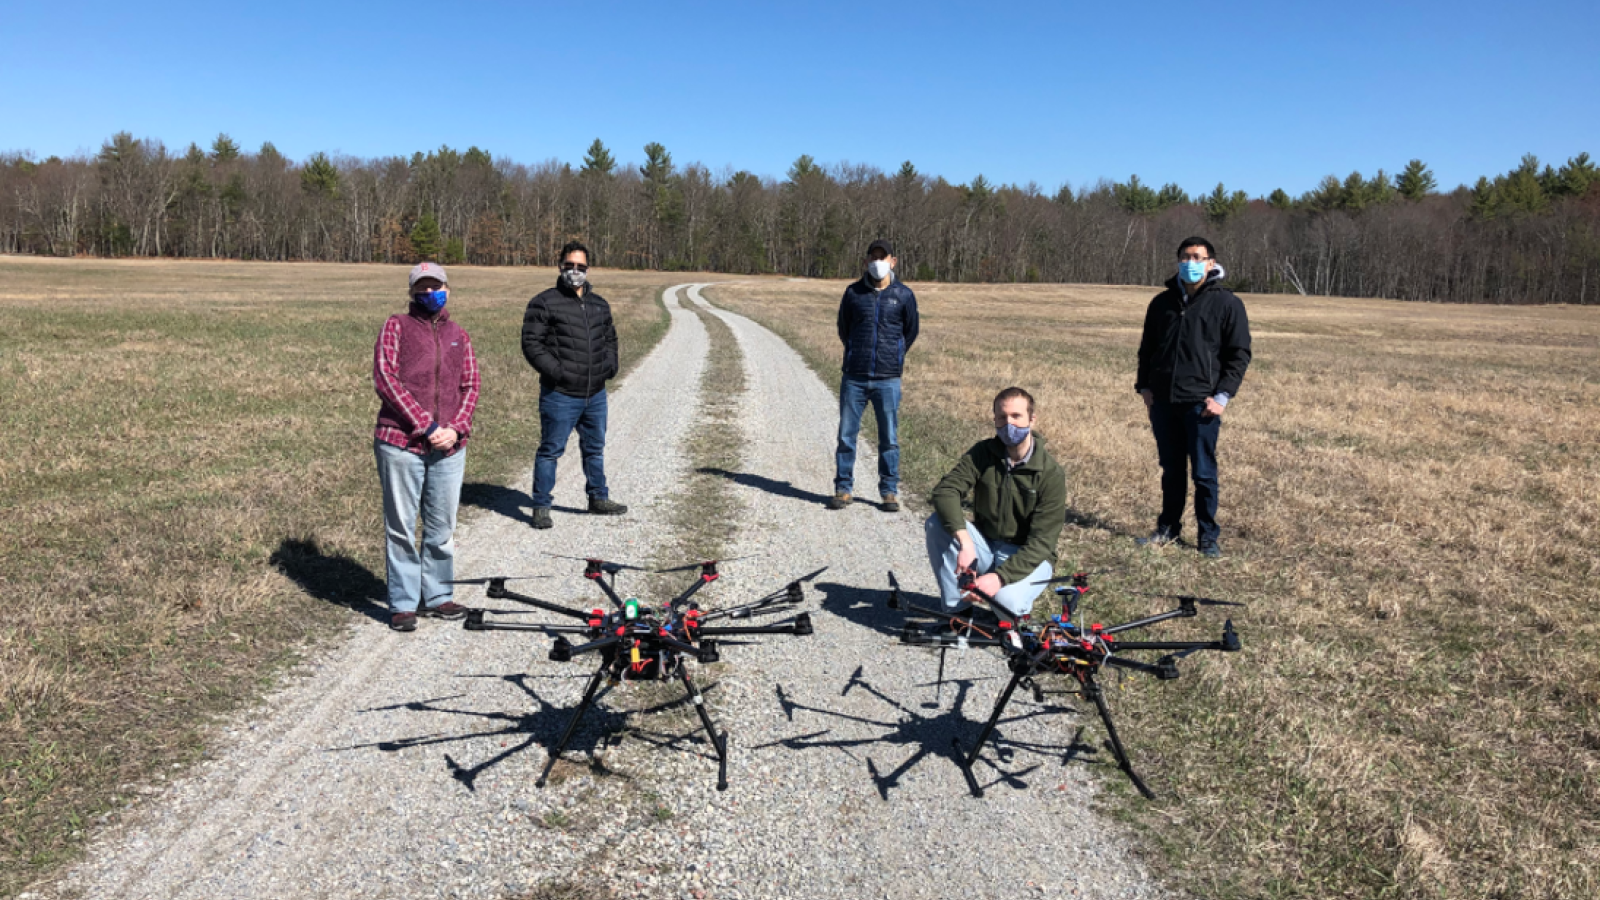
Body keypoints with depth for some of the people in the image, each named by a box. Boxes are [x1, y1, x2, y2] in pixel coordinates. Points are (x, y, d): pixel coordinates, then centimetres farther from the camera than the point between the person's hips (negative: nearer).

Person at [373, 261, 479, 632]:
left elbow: (470, 387, 12)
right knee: (401, 526, 2)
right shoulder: (396, 327, 4)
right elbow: (385, 377, -7)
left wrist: (456, 428, -6)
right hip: (400, 444, -3)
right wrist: (425, 424, -13)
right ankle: (403, 603, 12)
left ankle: (438, 596, 24)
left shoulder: (459, 336, 16)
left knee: (442, 527, 10)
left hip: (449, 448, 4)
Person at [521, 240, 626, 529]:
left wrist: (611, 364, 9)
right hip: (560, 395, -6)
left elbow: (610, 338, 26)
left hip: (595, 394, 6)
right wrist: (554, 370, -19)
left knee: (595, 448, 18)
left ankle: (598, 498, 33)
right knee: (551, 450, 1)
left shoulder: (600, 305, 13)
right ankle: (541, 506, 12)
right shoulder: (545, 303, -7)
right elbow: (531, 342, -10)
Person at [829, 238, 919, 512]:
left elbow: (910, 333, 15)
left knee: (889, 438, 2)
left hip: (888, 379, -1)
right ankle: (843, 489, 14)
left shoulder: (904, 295, 3)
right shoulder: (853, 292, 4)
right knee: (846, 435, 2)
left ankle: (890, 492, 13)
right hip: (854, 378, 1)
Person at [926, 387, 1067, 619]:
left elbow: (1041, 543, -19)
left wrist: (1000, 577, -32)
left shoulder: (1051, 474, -15)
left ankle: (1015, 593, 4)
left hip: (1028, 557, -4)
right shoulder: (983, 453, -5)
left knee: (1006, 601, -36)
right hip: (984, 546, 4)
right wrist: (964, 542, -37)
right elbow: (945, 490, -20)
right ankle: (957, 609, -13)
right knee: (937, 523, -24)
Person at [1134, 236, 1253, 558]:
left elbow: (1240, 354, -1)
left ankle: (1208, 536, 12)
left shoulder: (1226, 303, 0)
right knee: (1171, 469, 13)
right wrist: (1145, 385, 7)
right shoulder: (1163, 302, 13)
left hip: (1201, 404, -4)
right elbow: (1147, 348, 19)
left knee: (1204, 472, 1)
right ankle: (1167, 528, 25)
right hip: (1162, 402, 4)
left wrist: (1223, 395, -9)